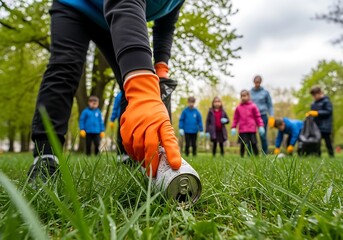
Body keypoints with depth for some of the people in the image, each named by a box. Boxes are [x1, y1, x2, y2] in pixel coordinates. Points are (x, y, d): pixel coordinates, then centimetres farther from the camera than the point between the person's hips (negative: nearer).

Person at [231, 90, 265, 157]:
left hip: (252, 130, -1)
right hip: (242, 130, 1)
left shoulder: (253, 106, 2)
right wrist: (233, 127, 6)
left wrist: (261, 126, -2)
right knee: (243, 144, 2)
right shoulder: (238, 107, 8)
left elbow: (258, 117, 4)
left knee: (253, 144, 3)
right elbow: (236, 118, 12)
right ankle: (242, 157, 12)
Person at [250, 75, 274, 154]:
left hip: (263, 116, -1)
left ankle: (265, 154, 7)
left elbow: (270, 105, 9)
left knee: (263, 136, -2)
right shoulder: (250, 92, 9)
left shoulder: (265, 92, 6)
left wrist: (271, 115, -2)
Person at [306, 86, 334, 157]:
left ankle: (331, 156, 9)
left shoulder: (326, 101, -7)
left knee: (328, 142, 1)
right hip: (316, 127, 7)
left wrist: (317, 113, -20)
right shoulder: (313, 103, 13)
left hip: (325, 127, -7)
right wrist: (309, 114, -2)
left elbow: (329, 111, -14)